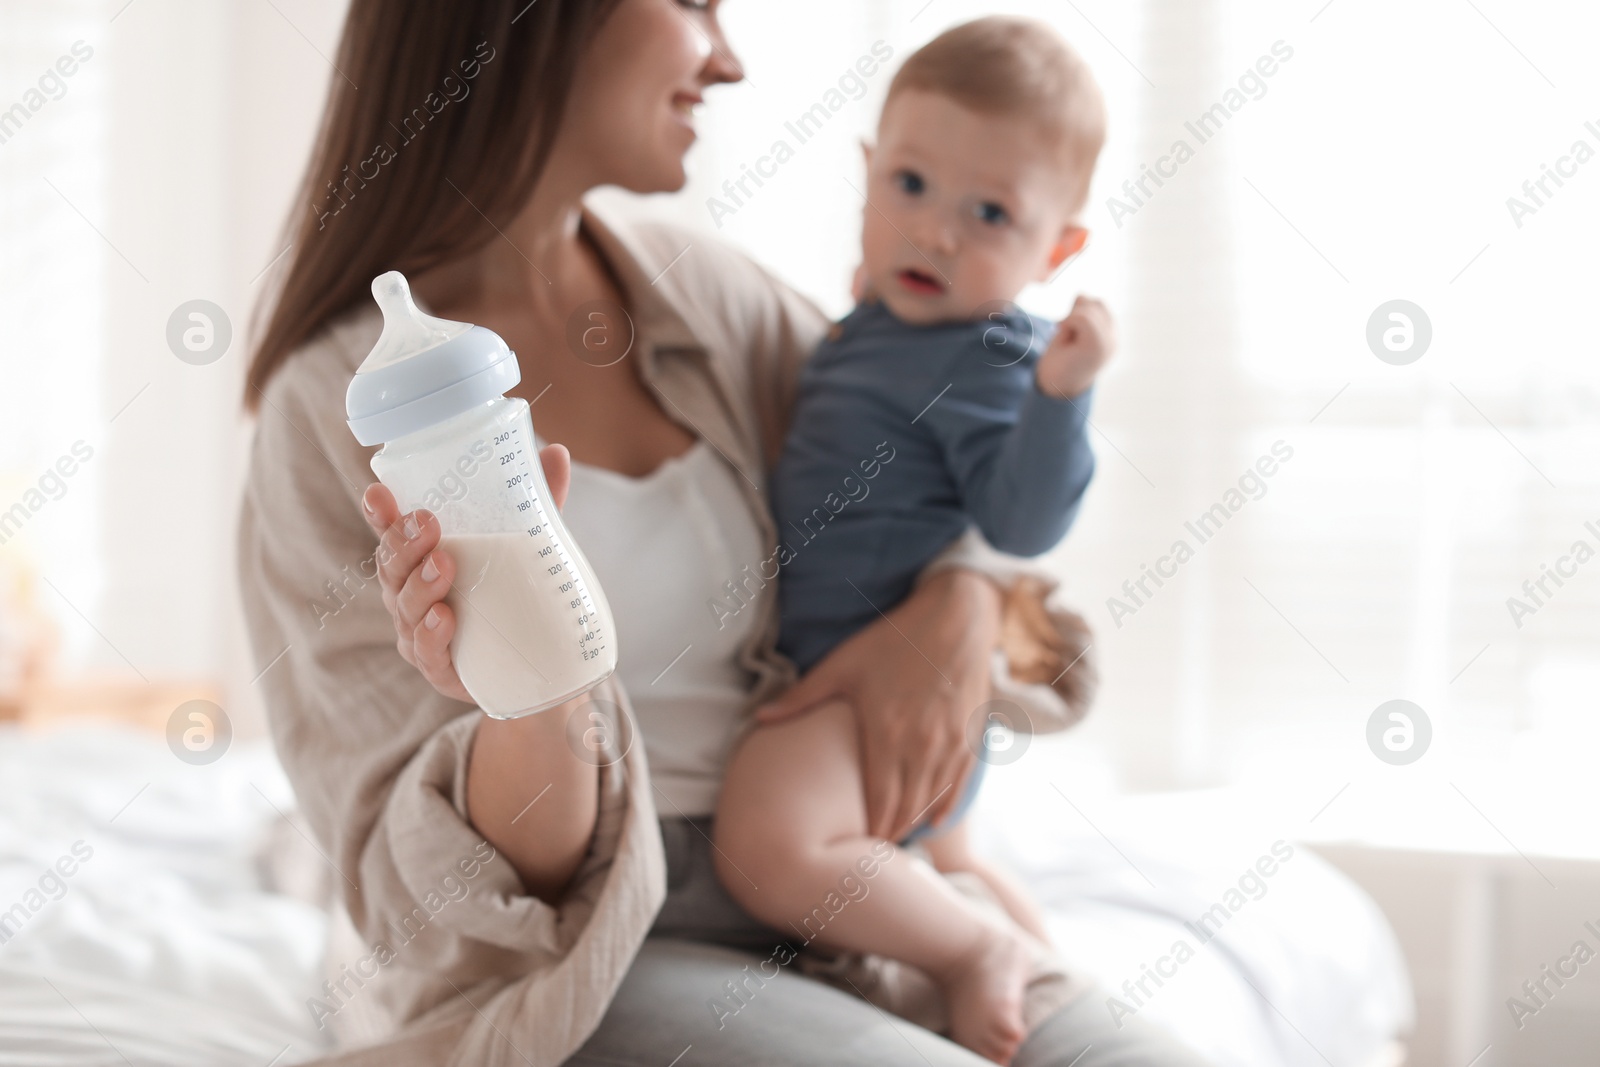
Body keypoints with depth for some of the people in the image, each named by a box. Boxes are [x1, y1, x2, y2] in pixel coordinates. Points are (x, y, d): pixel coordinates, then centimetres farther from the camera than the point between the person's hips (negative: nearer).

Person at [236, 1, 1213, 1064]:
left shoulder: (701, 290, 5)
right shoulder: (334, 403, -11)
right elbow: (449, 888, -12)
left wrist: (961, 608, -6)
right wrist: (537, 712, -34)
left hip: (818, 907, 5)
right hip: (574, 971, -5)